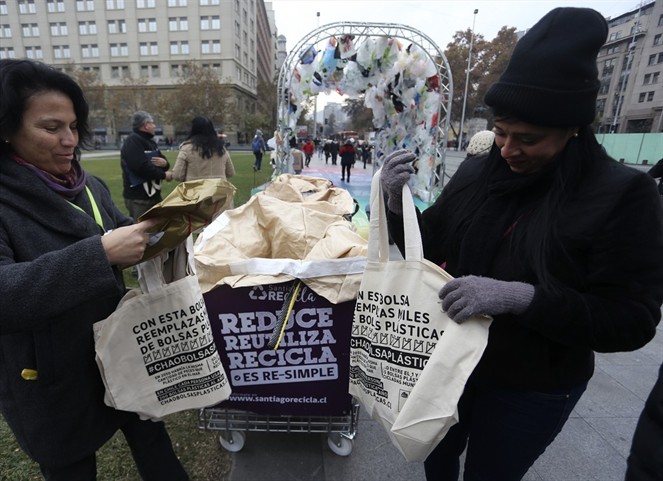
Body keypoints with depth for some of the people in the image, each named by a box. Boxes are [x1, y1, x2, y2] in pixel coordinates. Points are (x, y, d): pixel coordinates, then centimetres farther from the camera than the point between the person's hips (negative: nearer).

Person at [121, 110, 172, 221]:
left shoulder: (150, 141, 17)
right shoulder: (132, 142, -14)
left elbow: (163, 160, 18)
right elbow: (142, 167, -25)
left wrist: (165, 163, -7)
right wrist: (164, 175, -13)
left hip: (154, 194, 10)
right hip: (138, 198, -10)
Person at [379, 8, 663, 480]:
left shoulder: (623, 194, -17)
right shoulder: (476, 172, -7)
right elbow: (429, 249, -1)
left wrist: (520, 296, -34)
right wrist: (398, 202, -21)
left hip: (533, 390, -3)